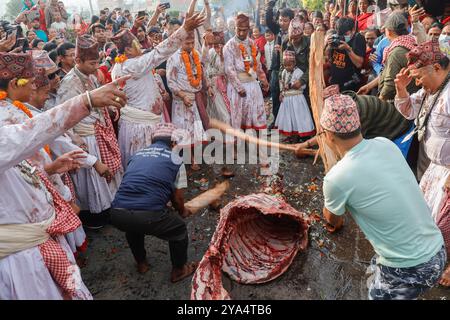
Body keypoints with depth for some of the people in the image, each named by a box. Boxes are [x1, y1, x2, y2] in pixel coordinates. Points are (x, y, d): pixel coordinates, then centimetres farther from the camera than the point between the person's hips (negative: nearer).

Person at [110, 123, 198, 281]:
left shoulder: (137, 155, 22)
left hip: (117, 214, 5)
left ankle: (141, 263, 52)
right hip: (148, 216, -5)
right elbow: (178, 198, 14)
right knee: (179, 229, 24)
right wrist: (182, 212, 38)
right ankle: (179, 270, 39)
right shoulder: (176, 160, 11)